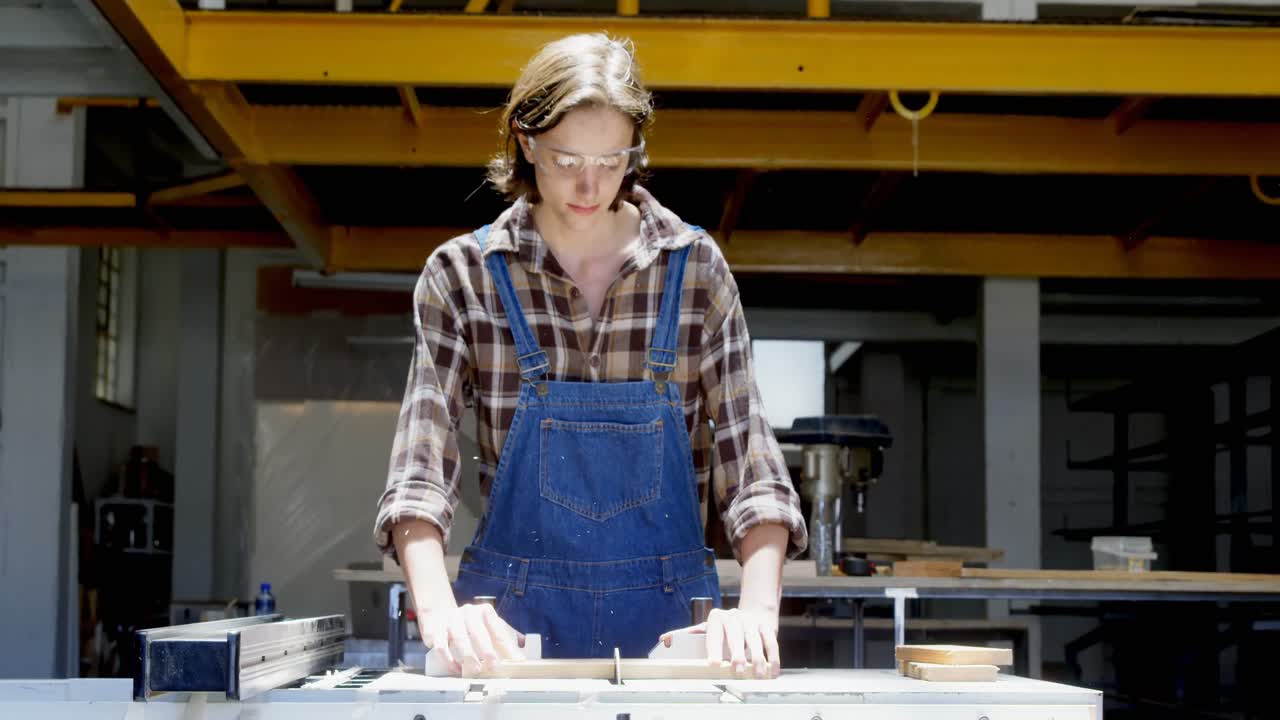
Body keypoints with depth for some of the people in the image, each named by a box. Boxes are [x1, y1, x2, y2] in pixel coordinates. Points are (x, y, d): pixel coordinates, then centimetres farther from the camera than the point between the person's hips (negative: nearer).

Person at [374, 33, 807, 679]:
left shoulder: (696, 267, -1)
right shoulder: (462, 275, -3)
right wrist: (438, 608, -27)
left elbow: (749, 458, -5)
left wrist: (757, 609, -21)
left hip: (668, 619, 1)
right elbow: (419, 466, -10)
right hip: (512, 621, -1)